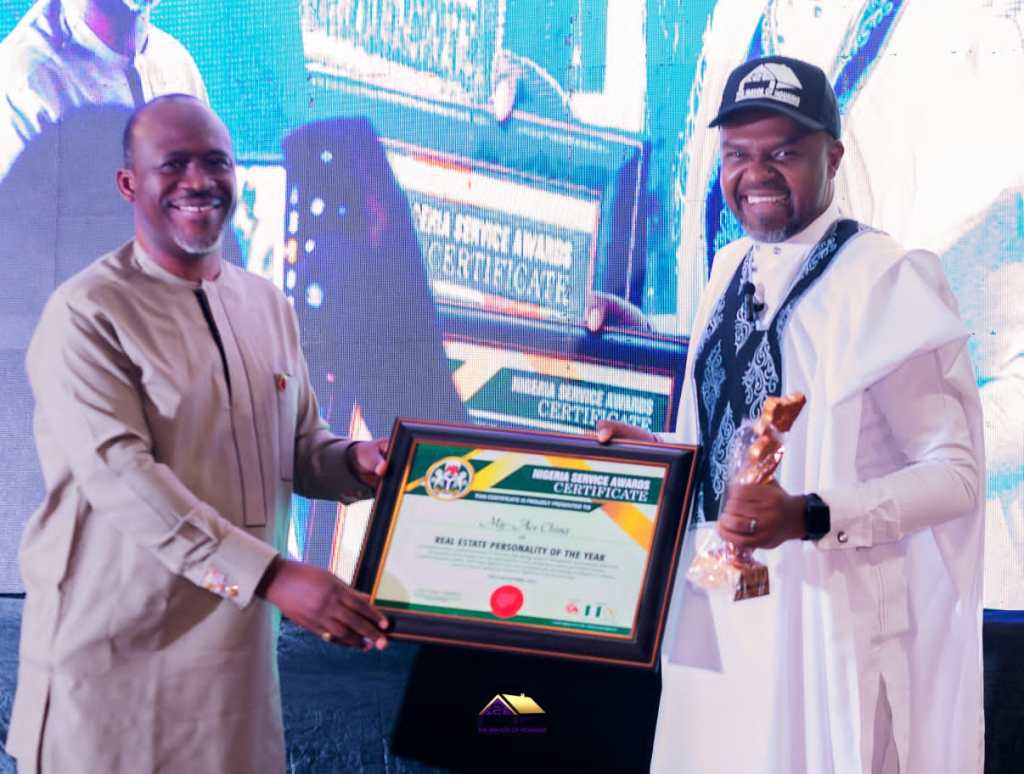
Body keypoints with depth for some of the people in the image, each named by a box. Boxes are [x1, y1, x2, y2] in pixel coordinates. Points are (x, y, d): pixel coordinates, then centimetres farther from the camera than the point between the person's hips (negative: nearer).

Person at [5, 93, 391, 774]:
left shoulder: (269, 306, 10)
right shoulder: (88, 314, -12)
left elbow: (298, 446, 17)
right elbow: (120, 476, -22)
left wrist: (356, 463, -8)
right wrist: (272, 577, -28)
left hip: (236, 638, 6)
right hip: (117, 645, -6)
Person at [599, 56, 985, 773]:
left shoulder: (889, 281, -14)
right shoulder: (731, 270, 10)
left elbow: (955, 471, -16)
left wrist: (809, 517, -27)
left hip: (831, 616, -7)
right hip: (719, 609, 7)